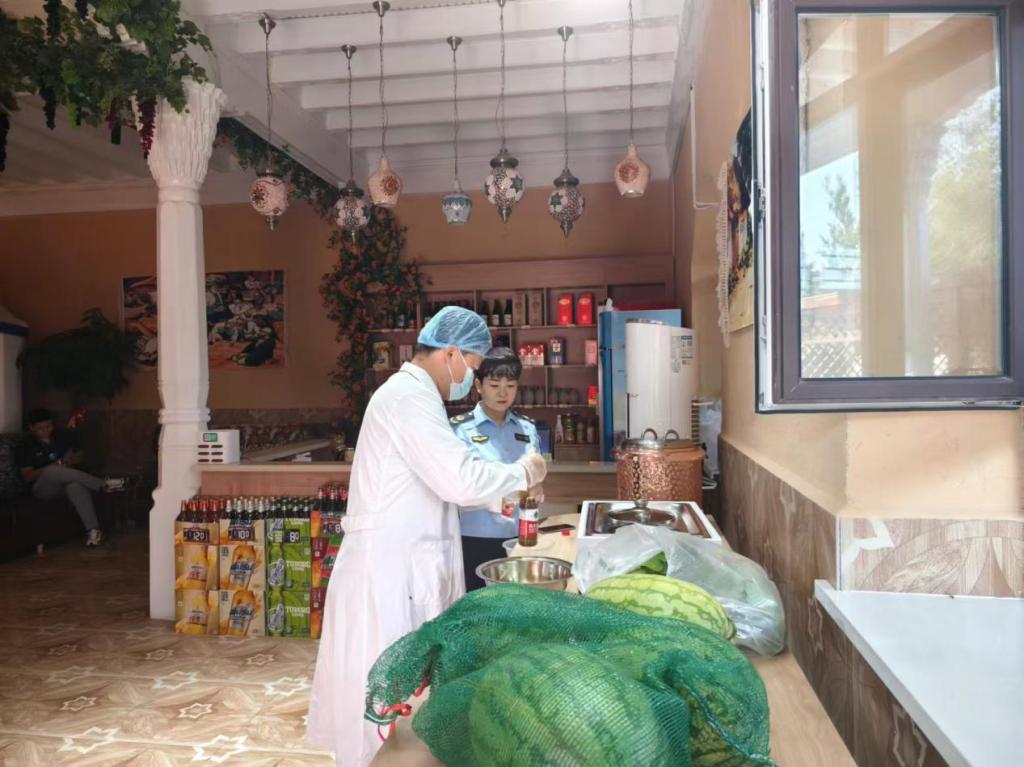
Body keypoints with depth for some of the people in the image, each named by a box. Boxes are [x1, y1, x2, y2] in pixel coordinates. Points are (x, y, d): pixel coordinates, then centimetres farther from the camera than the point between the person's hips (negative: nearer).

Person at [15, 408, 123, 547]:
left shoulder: (62, 436, 12)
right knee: (52, 471, -38)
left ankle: (92, 529, -49)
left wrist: (72, 460, -6)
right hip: (44, 488, -2)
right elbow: (27, 476, -5)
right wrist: (47, 469, -23)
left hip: (67, 482, 2)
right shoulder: (26, 445, 1)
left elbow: (79, 457, 17)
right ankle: (103, 484, -36)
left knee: (75, 486, -38)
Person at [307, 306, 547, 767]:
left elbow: (437, 480, 20)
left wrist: (495, 498, 12)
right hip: (390, 569, -10)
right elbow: (460, 480, -26)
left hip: (403, 565, 10)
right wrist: (521, 473, -11)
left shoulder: (410, 393, 15)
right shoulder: (410, 396, -19)